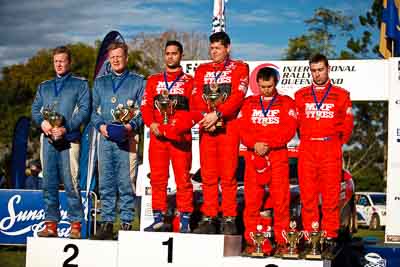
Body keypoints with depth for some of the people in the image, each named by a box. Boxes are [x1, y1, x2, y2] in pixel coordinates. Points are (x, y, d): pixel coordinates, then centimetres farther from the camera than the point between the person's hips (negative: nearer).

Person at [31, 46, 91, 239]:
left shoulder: (80, 84, 9)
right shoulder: (44, 87, 23)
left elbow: (84, 110, -2)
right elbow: (35, 109, 15)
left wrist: (66, 128, -14)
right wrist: (42, 122, -8)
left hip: (69, 139, -4)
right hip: (47, 139, 5)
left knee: (71, 183, -10)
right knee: (49, 183, 3)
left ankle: (75, 224, -7)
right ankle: (51, 223, 7)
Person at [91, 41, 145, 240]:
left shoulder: (137, 82, 10)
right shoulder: (100, 83, 20)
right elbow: (94, 110, 17)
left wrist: (132, 125, -14)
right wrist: (100, 125, -2)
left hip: (127, 138, -3)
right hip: (105, 137, 3)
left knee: (126, 183, -6)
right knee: (106, 183, 2)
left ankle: (126, 223, -2)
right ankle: (107, 223, 7)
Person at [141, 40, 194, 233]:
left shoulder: (189, 81, 8)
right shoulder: (153, 80, 18)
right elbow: (145, 105, 11)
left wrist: (176, 128, -14)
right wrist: (152, 124, -8)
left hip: (180, 137, -3)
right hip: (157, 136, 3)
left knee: (183, 179, -5)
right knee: (157, 179, 4)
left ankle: (185, 222, -2)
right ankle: (159, 220, 10)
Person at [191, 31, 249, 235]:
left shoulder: (239, 68, 7)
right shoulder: (202, 70, 18)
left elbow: (238, 96, -7)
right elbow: (196, 100, 8)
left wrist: (217, 114, -16)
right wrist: (204, 118, -9)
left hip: (228, 128, -3)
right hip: (206, 129, 4)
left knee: (228, 176, -6)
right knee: (208, 176, 3)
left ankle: (229, 219, -2)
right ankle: (208, 219, 7)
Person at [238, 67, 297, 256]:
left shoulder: (286, 103, 9)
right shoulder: (249, 103, 16)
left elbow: (289, 129, -3)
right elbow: (242, 128, 6)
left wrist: (268, 144, -12)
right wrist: (254, 144, -11)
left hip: (278, 156, -2)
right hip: (253, 155, 2)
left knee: (280, 198, -7)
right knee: (252, 200, -1)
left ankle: (282, 241, -3)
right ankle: (253, 241, 3)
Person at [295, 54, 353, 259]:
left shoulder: (341, 95, 8)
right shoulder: (300, 95, 13)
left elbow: (347, 126, 10)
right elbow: (296, 123, 15)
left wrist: (336, 143, 7)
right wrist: (308, 141, 9)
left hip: (331, 151, -2)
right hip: (306, 150, 2)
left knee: (331, 196, -4)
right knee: (307, 196, 0)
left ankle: (330, 239, 0)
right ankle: (310, 240, 5)